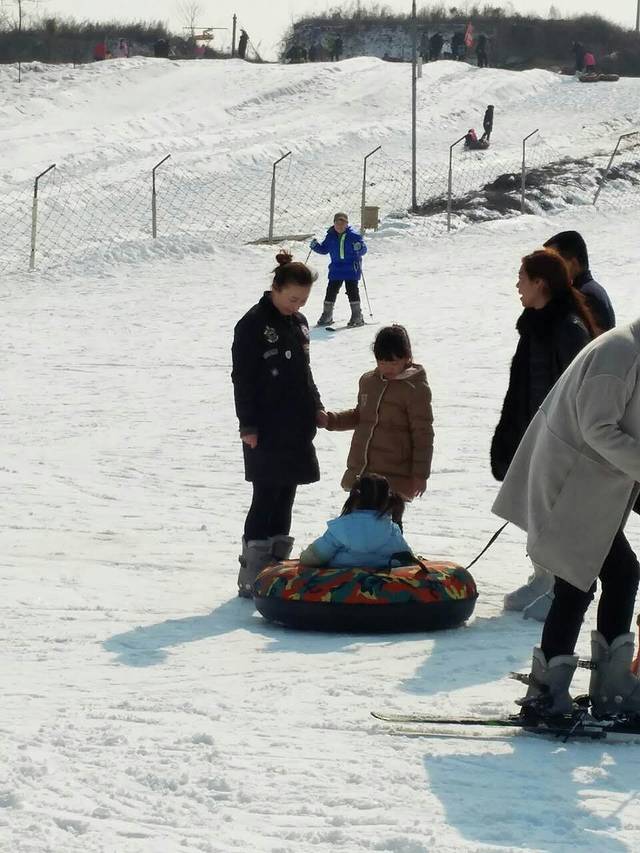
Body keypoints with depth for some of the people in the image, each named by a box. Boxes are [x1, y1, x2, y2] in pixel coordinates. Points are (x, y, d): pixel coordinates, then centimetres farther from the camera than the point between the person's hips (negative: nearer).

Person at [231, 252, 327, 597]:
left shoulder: (298, 323, 13)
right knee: (266, 500, -7)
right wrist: (248, 425, -15)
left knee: (285, 499, 11)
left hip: (297, 428, 8)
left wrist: (316, 408, 11)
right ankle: (251, 578, -4)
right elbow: (242, 378, -12)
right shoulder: (254, 324, -10)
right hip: (266, 432, -8)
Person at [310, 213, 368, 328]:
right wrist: (315, 246, -3)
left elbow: (363, 249, -6)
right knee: (331, 290, 3)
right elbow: (324, 249, 16)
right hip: (336, 269, 4)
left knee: (352, 291, -4)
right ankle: (327, 315, 14)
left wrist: (359, 248, -29)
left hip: (351, 269, -4)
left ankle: (357, 317, 7)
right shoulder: (331, 236, 5)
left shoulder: (354, 236, -7)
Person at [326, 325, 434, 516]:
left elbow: (423, 435, -9)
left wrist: (420, 474, -11)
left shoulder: (416, 389, -11)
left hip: (393, 476, -7)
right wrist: (330, 420, 8)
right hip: (361, 471, 7)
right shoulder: (368, 381, 9)